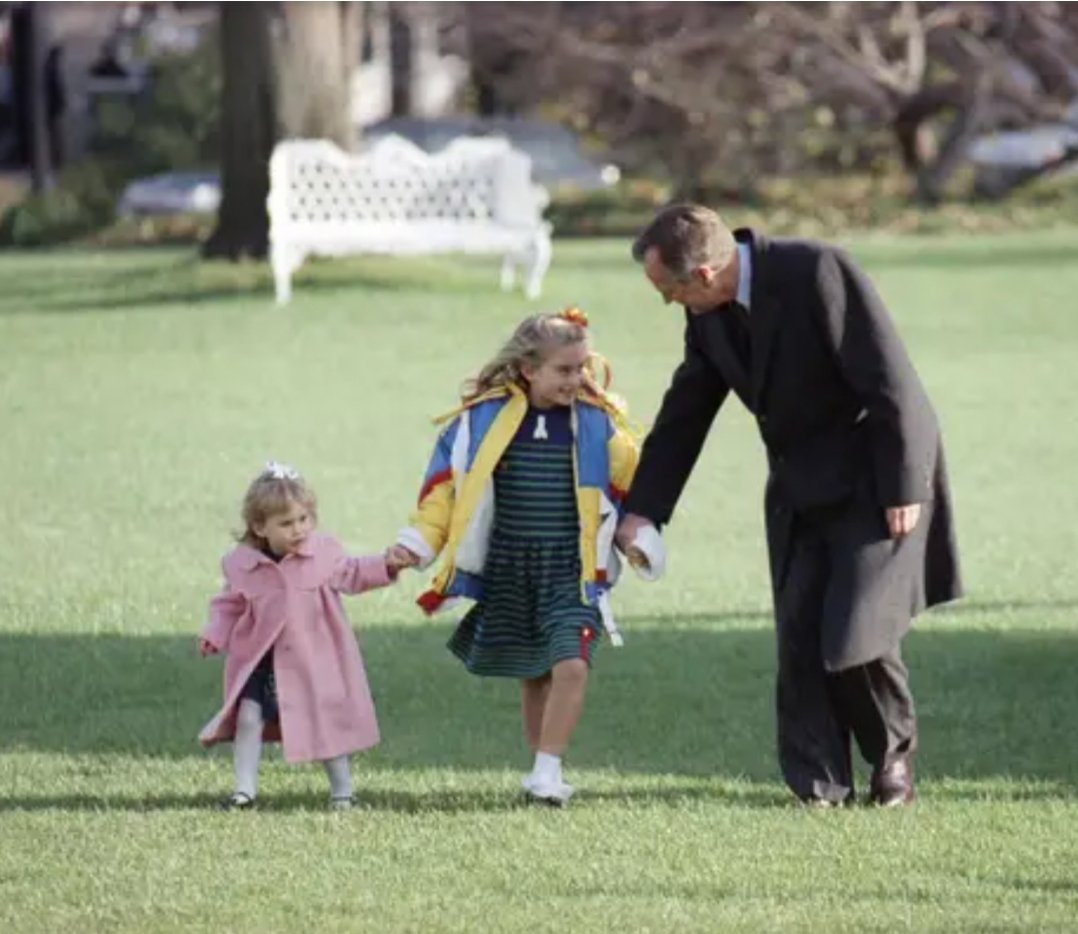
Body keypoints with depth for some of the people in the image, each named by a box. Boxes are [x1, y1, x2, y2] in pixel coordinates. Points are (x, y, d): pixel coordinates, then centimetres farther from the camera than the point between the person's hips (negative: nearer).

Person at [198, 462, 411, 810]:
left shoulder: (323, 552, -6)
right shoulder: (241, 563, -8)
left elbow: (351, 574, 10)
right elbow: (230, 605, 4)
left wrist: (386, 566, -2)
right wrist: (215, 635, -9)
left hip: (314, 661, 0)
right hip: (260, 660, 0)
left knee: (326, 722, 6)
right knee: (248, 717, -8)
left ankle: (342, 790, 21)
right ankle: (244, 789, 2)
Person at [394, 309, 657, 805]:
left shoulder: (597, 423, -2)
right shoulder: (484, 419, -3)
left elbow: (631, 482, 11)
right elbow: (446, 482, 2)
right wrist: (418, 543, -3)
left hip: (571, 572, -1)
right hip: (508, 572, 1)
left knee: (570, 665, -17)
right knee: (532, 675, 10)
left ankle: (548, 770, -13)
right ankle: (542, 770, 23)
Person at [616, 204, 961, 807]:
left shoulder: (817, 272, -24)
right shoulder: (708, 317, -1)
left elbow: (890, 381, -22)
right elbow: (684, 414, 10)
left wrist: (903, 488, -20)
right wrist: (643, 510, 9)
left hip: (875, 482, -7)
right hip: (800, 488, 7)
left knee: (857, 635, -11)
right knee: (800, 640, -2)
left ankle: (894, 749, 15)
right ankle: (820, 785, 5)